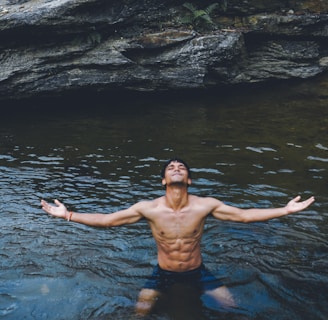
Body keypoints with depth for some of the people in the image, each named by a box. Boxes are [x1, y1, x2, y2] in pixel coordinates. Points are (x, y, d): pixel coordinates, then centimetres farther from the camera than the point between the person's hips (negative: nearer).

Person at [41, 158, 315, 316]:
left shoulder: (205, 205, -21)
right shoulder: (147, 208, -22)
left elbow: (244, 215, -14)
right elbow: (106, 220, -18)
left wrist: (285, 210, -18)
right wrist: (67, 215, -24)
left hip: (197, 272, 1)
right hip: (164, 274, 0)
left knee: (232, 305, -1)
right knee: (141, 310, -10)